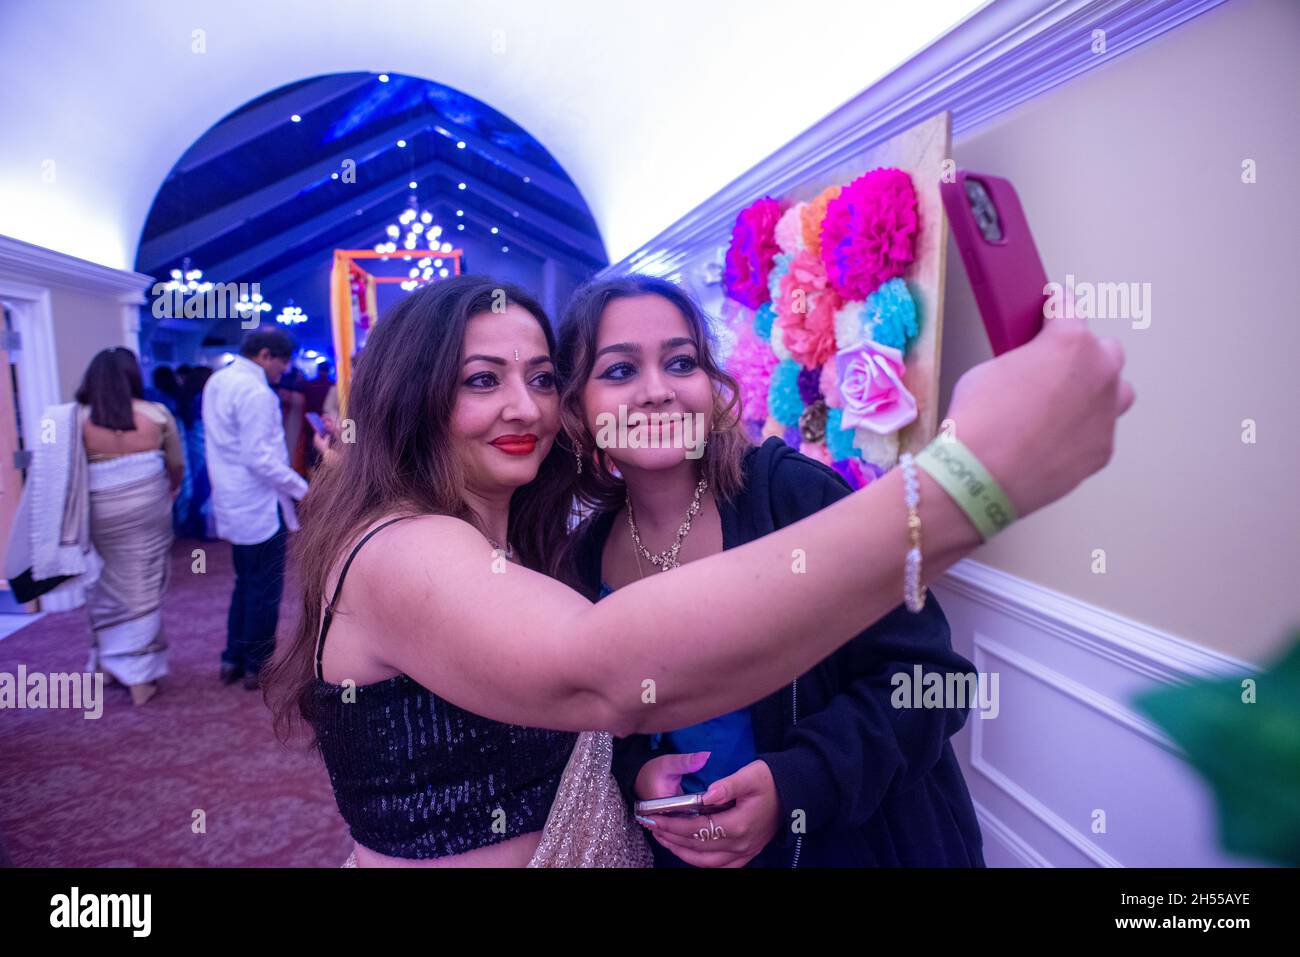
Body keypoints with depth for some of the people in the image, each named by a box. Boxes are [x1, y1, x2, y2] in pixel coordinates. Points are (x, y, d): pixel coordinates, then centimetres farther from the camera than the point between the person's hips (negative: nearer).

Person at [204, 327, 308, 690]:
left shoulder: (217, 381, 9)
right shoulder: (255, 391, -20)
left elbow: (220, 444, 15)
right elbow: (261, 459, -24)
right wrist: (303, 489, -17)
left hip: (232, 505, 9)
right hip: (261, 507, -9)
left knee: (246, 583, 20)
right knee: (265, 590, 4)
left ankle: (232, 660, 28)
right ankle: (258, 667, 15)